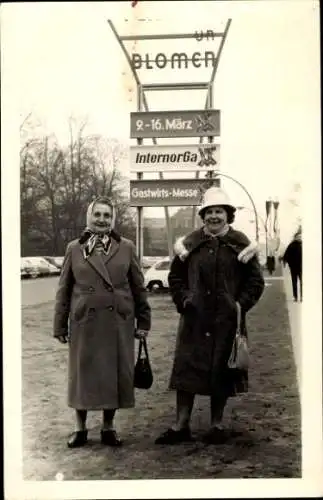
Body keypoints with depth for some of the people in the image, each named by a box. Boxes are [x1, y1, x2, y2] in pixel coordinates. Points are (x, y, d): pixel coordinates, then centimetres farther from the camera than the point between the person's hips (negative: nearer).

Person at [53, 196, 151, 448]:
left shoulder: (127, 247, 5)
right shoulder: (74, 248, 5)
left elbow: (138, 287, 7)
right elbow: (64, 290, 6)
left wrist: (143, 321, 5)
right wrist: (60, 325, 5)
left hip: (118, 323, 0)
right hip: (84, 323, 0)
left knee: (115, 375, 6)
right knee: (82, 375, 7)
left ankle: (108, 427, 23)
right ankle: (80, 428, 23)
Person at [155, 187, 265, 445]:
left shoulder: (240, 244, 1)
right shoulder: (189, 243, 5)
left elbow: (256, 281, 4)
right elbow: (175, 276, 14)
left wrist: (241, 304, -7)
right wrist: (183, 299, -1)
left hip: (227, 320, -1)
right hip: (194, 318, 1)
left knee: (222, 370, 6)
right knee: (186, 369, 2)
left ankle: (217, 425, 21)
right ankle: (181, 425, 12)